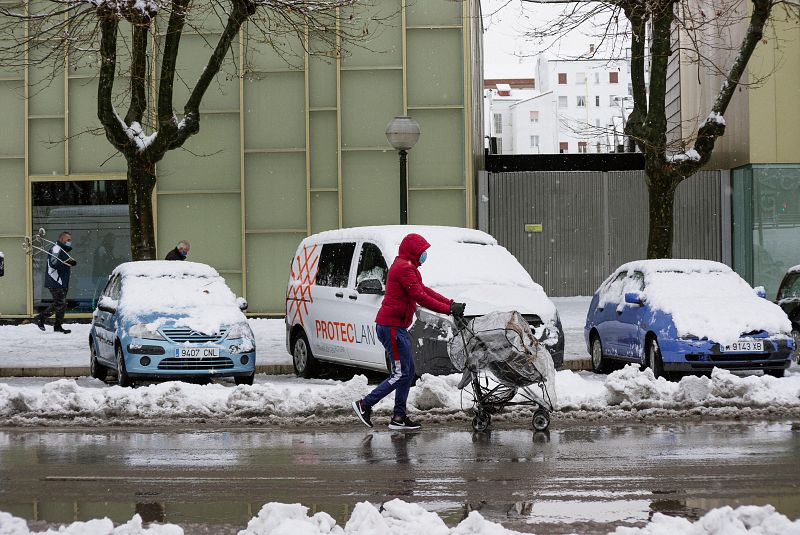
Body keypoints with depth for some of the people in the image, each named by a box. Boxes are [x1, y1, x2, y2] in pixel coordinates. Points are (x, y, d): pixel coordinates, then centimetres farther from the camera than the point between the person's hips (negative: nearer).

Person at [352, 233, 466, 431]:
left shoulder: (405, 266, 20)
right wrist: (449, 310, -18)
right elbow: (420, 297, -20)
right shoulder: (405, 268, -15)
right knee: (400, 374, -9)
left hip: (397, 327, 11)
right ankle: (364, 405, -4)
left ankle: (399, 417, 12)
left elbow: (424, 290, 19)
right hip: (392, 327, -11)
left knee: (408, 372, 11)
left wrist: (451, 303, 10)